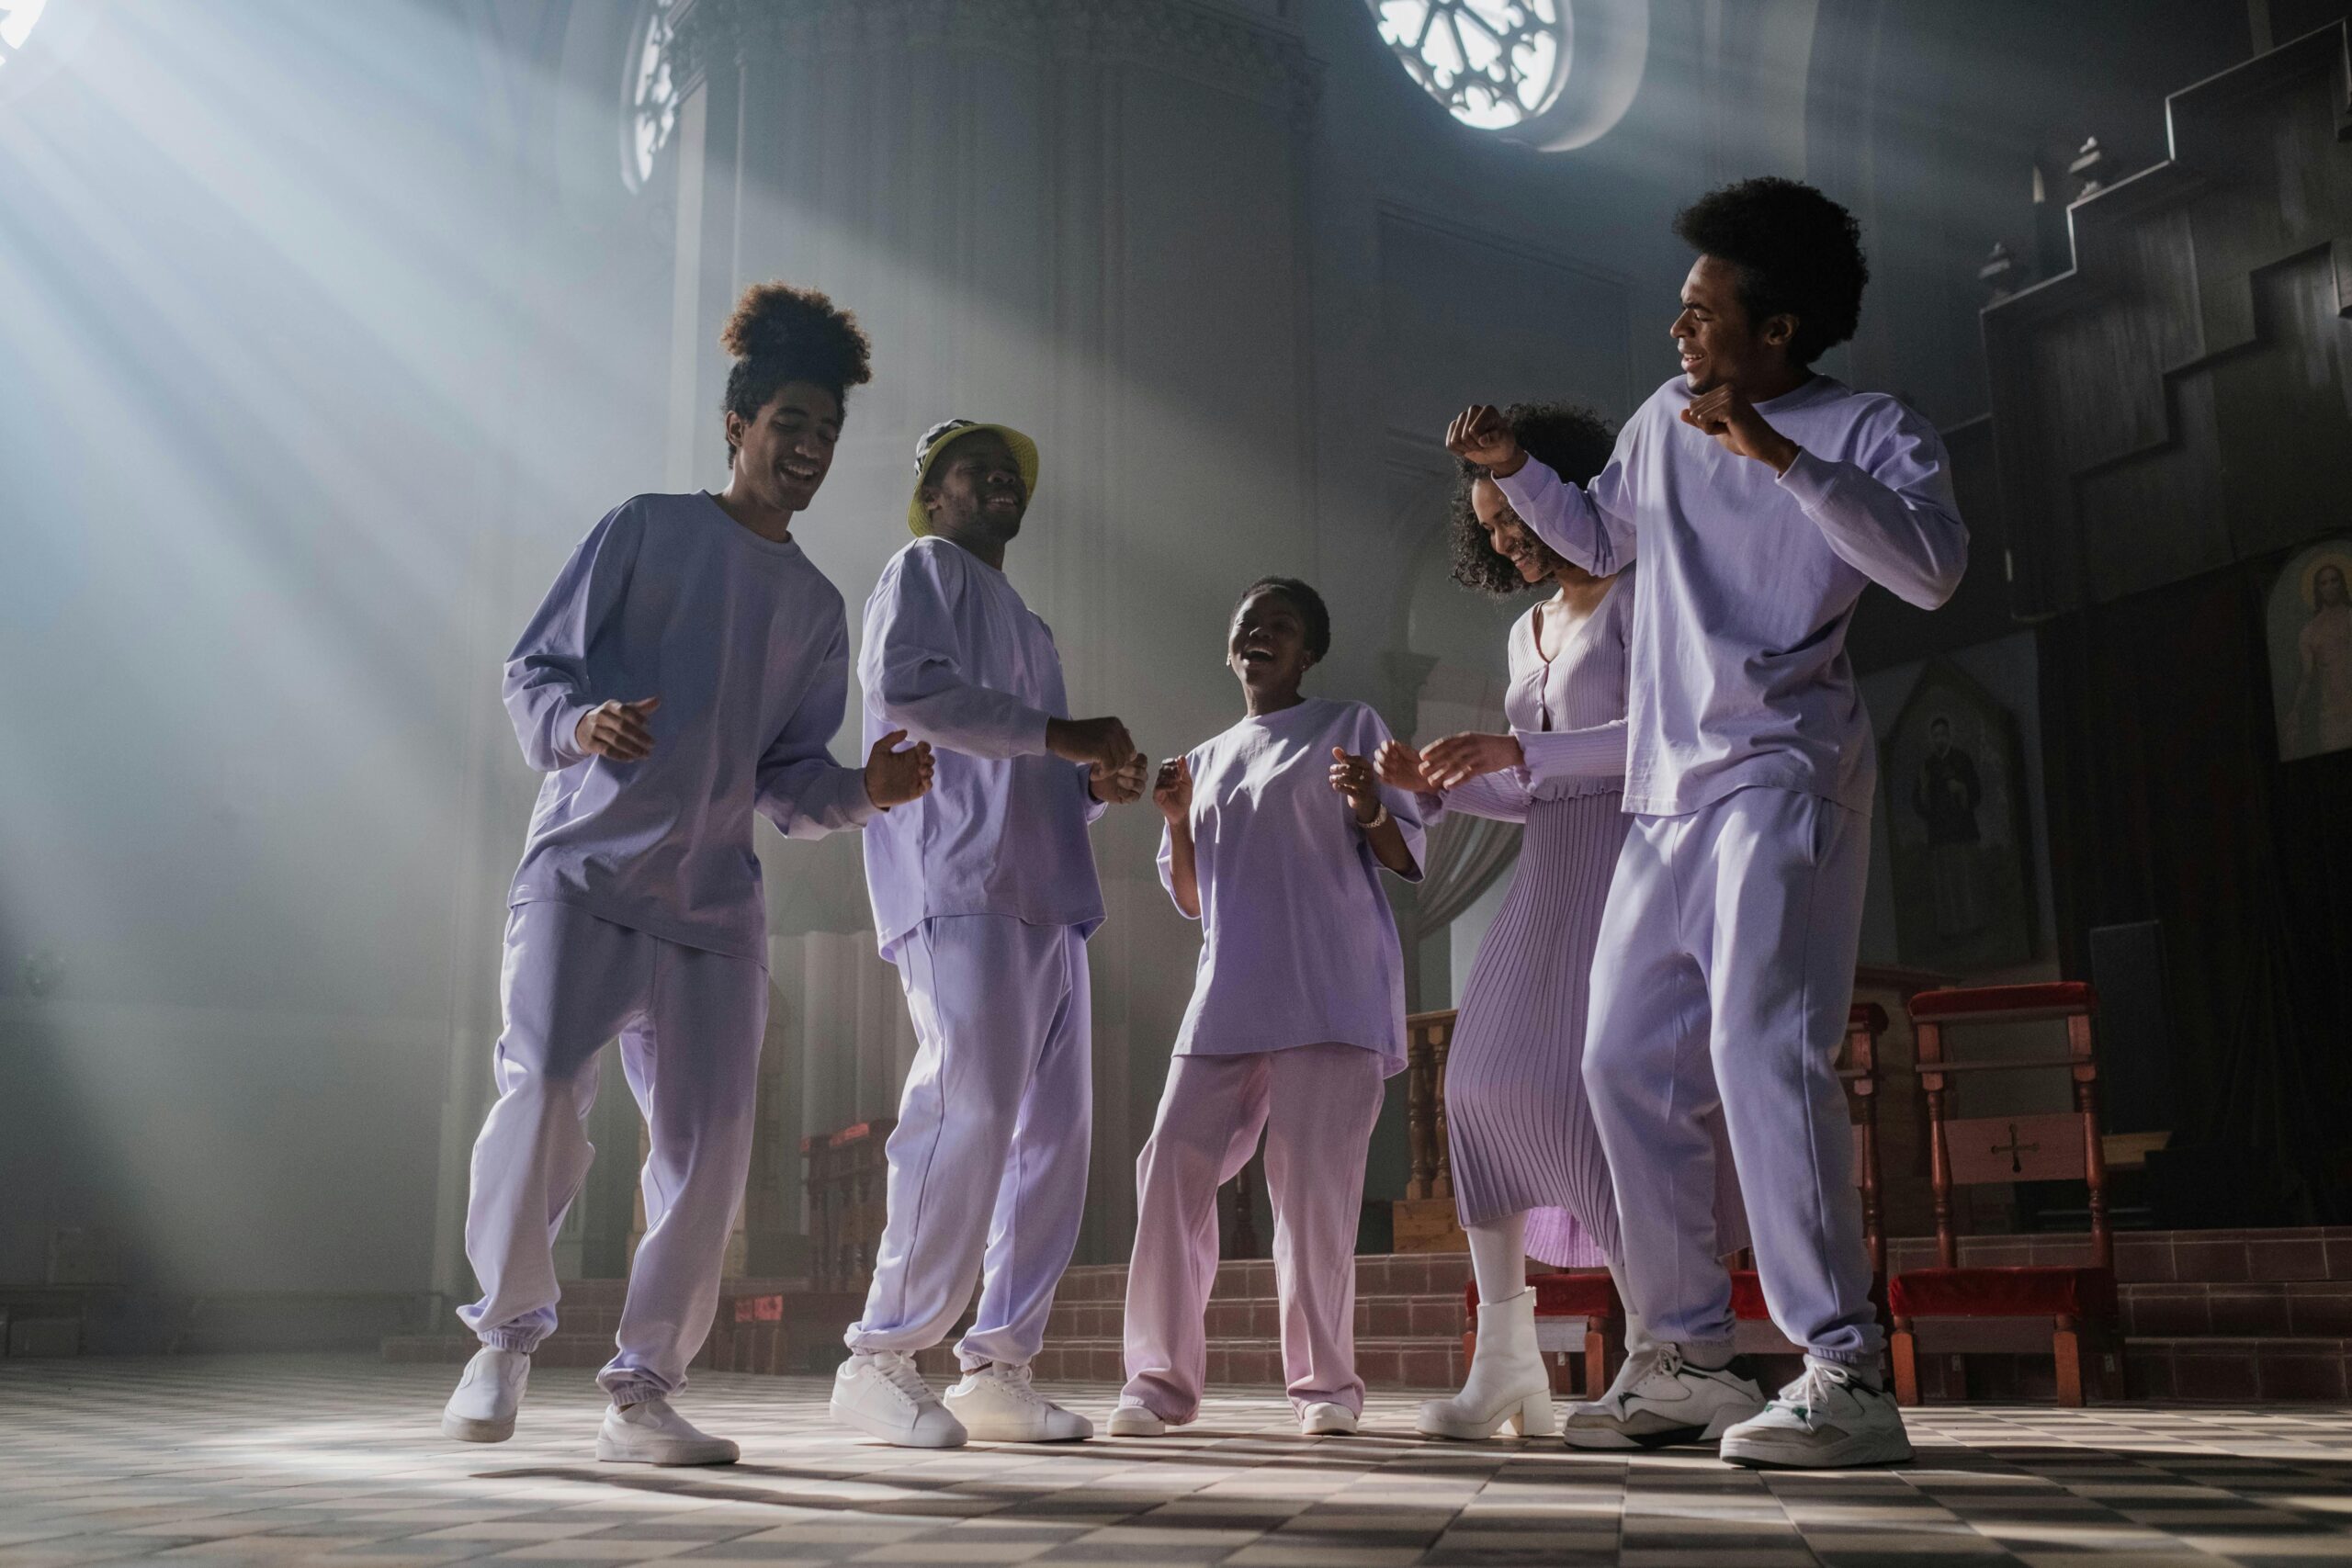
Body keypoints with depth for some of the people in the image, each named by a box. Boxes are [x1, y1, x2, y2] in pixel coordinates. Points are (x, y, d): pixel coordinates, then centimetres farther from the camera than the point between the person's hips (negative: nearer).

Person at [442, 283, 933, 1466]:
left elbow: (789, 780, 16)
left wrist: (865, 792, -4)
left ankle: (643, 1390, 11)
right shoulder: (646, 530, 7)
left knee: (708, 1144, -2)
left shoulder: (817, 606, 19)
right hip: (584, 867, -4)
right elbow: (533, 670, 3)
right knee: (544, 1089, -19)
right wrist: (581, 725, -19)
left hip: (714, 901, 4)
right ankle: (507, 1330, 4)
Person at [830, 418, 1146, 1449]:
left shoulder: (1026, 626, 32)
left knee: (1054, 1131, 2)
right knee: (971, 1108, -19)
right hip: (957, 882, -9)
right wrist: (1060, 734, -12)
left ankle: (998, 1371, 7)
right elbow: (906, 684, -12)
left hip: (1044, 896, 9)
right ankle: (882, 1359, -10)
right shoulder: (926, 570, 8)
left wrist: (1097, 785, 8)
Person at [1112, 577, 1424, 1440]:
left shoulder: (1350, 726, 10)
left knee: (1314, 1180, -9)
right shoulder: (1206, 760, 22)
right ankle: (1162, 1377, -1)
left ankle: (1324, 1381, 2)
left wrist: (1371, 810, -17)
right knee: (1172, 1165, -7)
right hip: (1228, 997, 4)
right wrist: (1177, 821, 3)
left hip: (1330, 992, -4)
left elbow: (1406, 858, 5)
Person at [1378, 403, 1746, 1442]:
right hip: (1548, 879, 8)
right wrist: (1438, 785, 6)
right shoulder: (1528, 633, 23)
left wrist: (1519, 751, -22)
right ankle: (1505, 1364, -1)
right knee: (1481, 1078, -3)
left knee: (1602, 1082, -17)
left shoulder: (1639, 597, -1)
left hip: (1629, 864, -8)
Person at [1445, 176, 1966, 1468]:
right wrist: (1514, 469, 17)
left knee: (1762, 1046, -22)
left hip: (1782, 779, -7)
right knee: (1627, 1062, 7)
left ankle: (1845, 1374, -17)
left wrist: (1782, 457, -25)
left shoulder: (1871, 430, -3)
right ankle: (1687, 1358, 17)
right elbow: (1601, 540, 31)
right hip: (1666, 793, 8)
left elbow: (1930, 568, -21)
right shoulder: (1662, 421, 14)